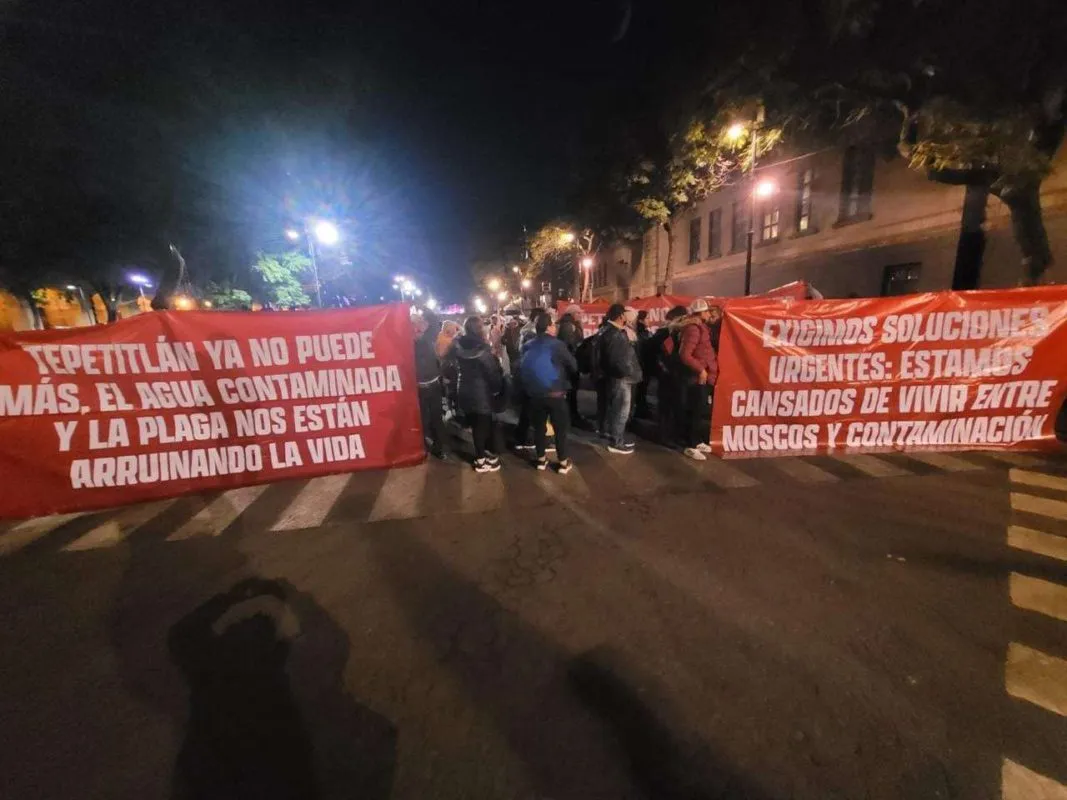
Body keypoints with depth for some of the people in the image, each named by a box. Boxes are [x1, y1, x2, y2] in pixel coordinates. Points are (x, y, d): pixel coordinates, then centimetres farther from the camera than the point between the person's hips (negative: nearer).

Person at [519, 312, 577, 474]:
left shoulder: (528, 346, 4)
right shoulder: (557, 344, -12)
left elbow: (524, 367, 14)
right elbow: (573, 366, -5)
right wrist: (563, 373, 13)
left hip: (534, 393, 5)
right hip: (555, 393, -5)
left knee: (539, 426, 15)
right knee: (561, 428, 8)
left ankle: (541, 460, 24)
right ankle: (563, 463, 14)